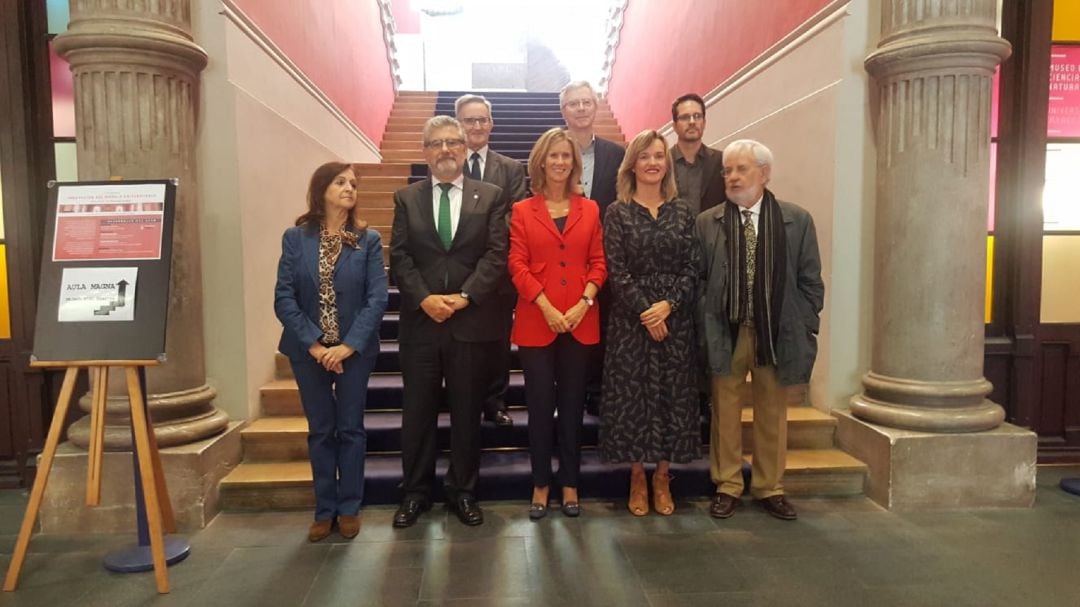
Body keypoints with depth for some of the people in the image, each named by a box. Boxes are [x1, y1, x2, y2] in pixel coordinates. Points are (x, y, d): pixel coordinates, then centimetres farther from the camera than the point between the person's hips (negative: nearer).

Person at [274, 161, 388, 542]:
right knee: (320, 431, 11)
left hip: (355, 349, 0)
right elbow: (284, 299, -6)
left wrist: (349, 345, -16)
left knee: (350, 428, 8)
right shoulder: (296, 238, -1)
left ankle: (349, 508, 23)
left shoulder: (368, 240, -3)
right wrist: (314, 344, -14)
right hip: (308, 350, 1)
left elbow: (378, 298, -9)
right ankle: (325, 510, 25)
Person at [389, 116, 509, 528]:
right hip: (420, 322, 1)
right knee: (417, 412, 9)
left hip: (472, 322, -1)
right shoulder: (406, 198, 9)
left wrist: (464, 297, -15)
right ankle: (415, 492, 24)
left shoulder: (490, 196, 5)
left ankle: (463, 491, 24)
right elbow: (399, 257, 2)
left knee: (467, 412, 9)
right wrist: (424, 298, -13)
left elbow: (496, 255, -4)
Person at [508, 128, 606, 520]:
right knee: (540, 405, 3)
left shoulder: (590, 209, 9)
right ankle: (541, 485, 18)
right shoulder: (522, 211, 5)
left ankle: (570, 484, 22)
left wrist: (584, 302, -10)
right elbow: (518, 266, -2)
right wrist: (546, 307, -13)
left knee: (572, 405, 9)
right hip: (536, 321, -1)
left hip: (581, 321, 2)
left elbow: (598, 263, 6)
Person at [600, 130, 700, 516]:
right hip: (630, 318, -2)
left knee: (673, 394, 6)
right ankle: (637, 478, 18)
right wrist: (645, 311, -14)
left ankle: (662, 478, 21)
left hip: (675, 317, 2)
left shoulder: (682, 212, 7)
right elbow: (616, 271, -7)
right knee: (631, 394, 2)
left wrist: (667, 305, -13)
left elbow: (691, 269, 2)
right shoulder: (617, 212, 1)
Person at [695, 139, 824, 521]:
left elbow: (810, 282, 3)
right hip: (725, 333, 0)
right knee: (725, 413, 8)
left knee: (773, 414, 12)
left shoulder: (797, 221, 1)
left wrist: (806, 331, -1)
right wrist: (704, 329, -4)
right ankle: (727, 486, 24)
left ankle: (769, 488, 28)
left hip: (776, 333, 1)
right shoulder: (707, 222, 1)